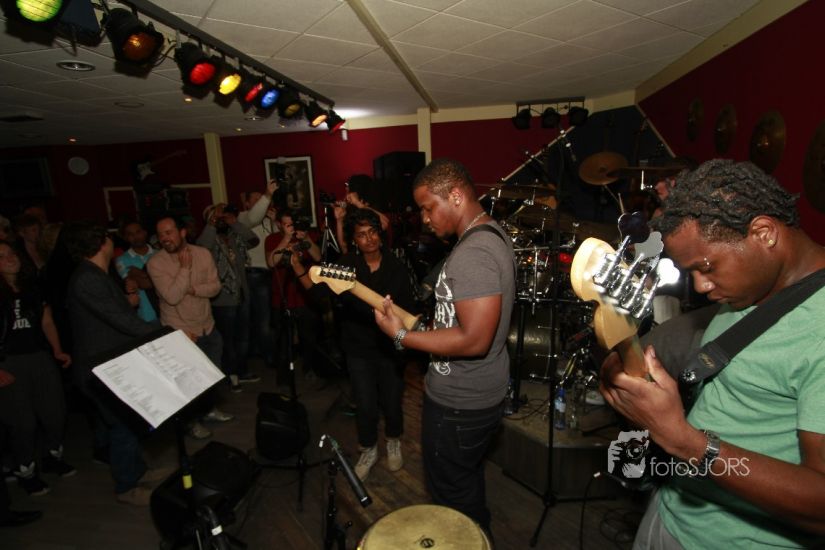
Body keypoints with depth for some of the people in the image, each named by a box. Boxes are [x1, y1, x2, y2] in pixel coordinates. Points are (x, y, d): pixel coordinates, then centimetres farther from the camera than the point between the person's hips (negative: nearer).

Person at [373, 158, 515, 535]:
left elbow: (474, 341, -32)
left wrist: (401, 336, -25)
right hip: (481, 390, 11)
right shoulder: (491, 234, 4)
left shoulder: (472, 253, -29)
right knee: (468, 477, 31)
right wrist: (429, 324, 10)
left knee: (451, 495, 13)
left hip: (459, 402, -10)